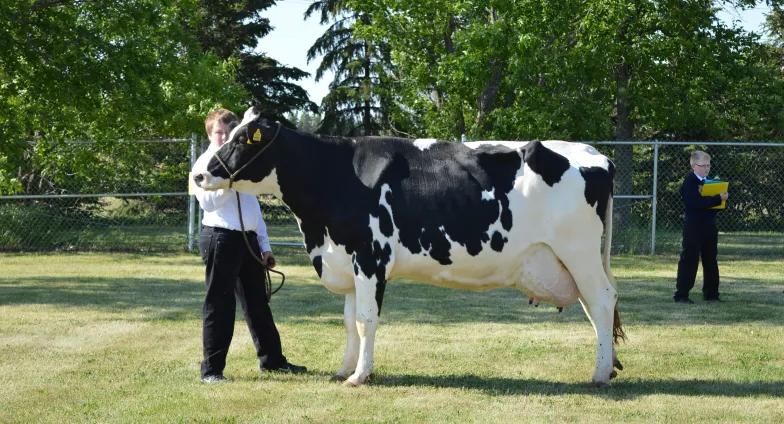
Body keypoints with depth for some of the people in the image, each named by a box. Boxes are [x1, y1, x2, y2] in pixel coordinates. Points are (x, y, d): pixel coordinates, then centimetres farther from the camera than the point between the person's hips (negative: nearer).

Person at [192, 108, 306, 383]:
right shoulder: (205, 163, -1)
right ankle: (212, 369, 1)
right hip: (220, 239, -6)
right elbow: (207, 201, -14)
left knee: (257, 302, 13)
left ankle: (272, 359, 23)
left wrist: (264, 245, 18)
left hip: (249, 239, 6)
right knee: (219, 304, -4)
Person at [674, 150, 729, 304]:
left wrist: (721, 197, -5)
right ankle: (681, 294, -1)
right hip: (693, 227, -8)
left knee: (710, 260, 12)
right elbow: (697, 202, -24)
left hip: (709, 227, 8)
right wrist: (718, 199, -25)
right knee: (689, 260, -5)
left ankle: (711, 293, 21)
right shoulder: (689, 182, -10)